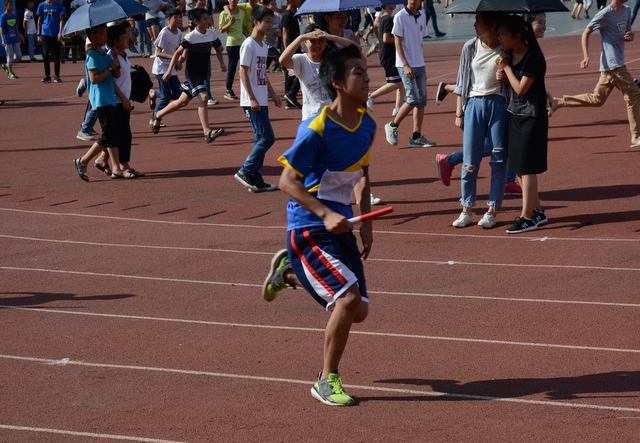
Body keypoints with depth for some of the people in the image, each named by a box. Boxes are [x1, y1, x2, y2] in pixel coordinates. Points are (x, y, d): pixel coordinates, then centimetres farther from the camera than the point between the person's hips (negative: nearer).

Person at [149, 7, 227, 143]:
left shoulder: (212, 34, 3)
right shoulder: (191, 36, -14)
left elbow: (218, 49, 18)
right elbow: (178, 53, -13)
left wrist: (222, 63, 2)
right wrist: (169, 71, -17)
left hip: (204, 73, 7)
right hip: (192, 72, -7)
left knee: (183, 101, 14)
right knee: (203, 97, -23)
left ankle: (157, 115, 34)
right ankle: (207, 132, -27)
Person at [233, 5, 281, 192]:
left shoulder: (264, 47, 14)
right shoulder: (249, 45, -12)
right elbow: (243, 73, -16)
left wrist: (272, 94, 18)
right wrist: (252, 98, -20)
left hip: (262, 100, 9)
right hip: (252, 101, -9)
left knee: (261, 139, 9)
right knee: (267, 138, -11)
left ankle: (256, 180, 13)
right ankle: (245, 171, -4)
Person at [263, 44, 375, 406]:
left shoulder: (367, 125, 3)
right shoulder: (316, 129, -20)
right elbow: (287, 181, -18)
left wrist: (366, 223, 13)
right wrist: (326, 214, -28)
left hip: (341, 223, 7)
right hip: (309, 226, -7)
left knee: (358, 312, 8)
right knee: (348, 297, -21)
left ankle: (291, 271, 33)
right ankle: (327, 381, -3)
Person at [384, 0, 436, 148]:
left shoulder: (421, 17, 10)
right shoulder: (400, 17, -9)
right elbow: (397, 43, -11)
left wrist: (421, 64, 12)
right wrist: (406, 66, -17)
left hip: (419, 65, 7)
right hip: (406, 66, -7)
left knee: (421, 100, 3)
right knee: (413, 99, -10)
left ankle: (416, 137, 6)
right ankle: (392, 126, 8)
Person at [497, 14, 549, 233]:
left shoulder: (533, 57, -18)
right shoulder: (510, 53, 5)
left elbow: (521, 89, -19)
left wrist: (506, 67, -12)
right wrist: (502, 76, -5)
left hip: (531, 117, -9)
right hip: (515, 114, 9)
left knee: (526, 168, -4)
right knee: (518, 167, 12)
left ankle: (527, 217, 3)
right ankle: (537, 211, 24)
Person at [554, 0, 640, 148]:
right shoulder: (605, 14, -12)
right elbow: (586, 33, -7)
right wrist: (586, 57, -16)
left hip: (618, 63, 8)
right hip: (613, 65, -8)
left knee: (596, 99, 11)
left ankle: (560, 102, 15)